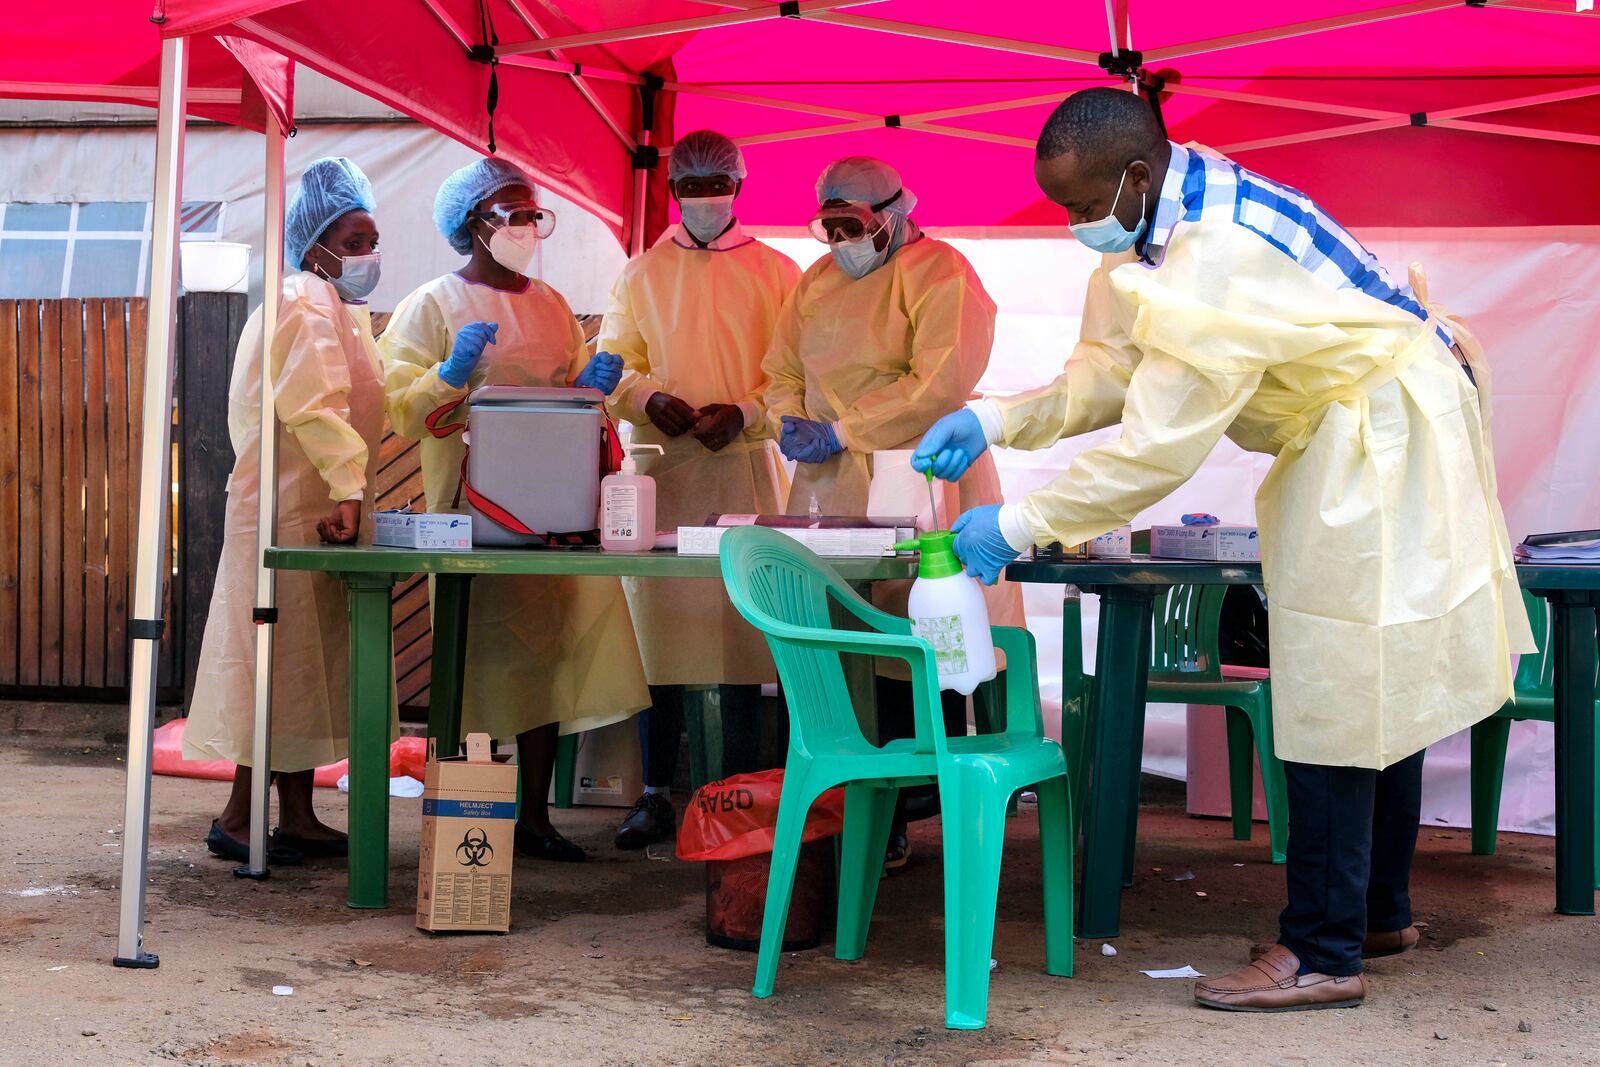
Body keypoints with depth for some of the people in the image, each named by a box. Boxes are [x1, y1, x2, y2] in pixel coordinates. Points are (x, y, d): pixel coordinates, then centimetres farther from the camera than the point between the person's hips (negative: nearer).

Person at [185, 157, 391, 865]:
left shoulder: (337, 309, 21)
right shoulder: (305, 306, -12)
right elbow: (317, 407, -25)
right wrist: (348, 489, -32)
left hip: (316, 511, 10)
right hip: (291, 512, -10)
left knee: (310, 666, 11)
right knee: (285, 659, -8)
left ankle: (298, 817, 16)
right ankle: (239, 818, -2)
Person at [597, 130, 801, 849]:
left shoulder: (776, 273, 9)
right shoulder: (642, 275, 14)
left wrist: (743, 415, -12)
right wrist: (648, 399, -8)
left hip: (747, 467, -1)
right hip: (660, 467, 1)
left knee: (742, 624, -4)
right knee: (659, 628, -2)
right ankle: (656, 795, 5)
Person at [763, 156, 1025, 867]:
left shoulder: (939, 273, -5)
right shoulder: (816, 283, 19)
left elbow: (941, 384, -16)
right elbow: (782, 372, 24)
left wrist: (839, 432, -15)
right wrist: (791, 422, 0)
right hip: (831, 488, 6)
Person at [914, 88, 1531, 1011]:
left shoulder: (1218, 258, -30)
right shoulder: (1170, 216, 0)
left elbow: (1158, 448, -29)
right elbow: (1113, 372, 6)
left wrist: (1017, 527, -22)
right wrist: (993, 423, -6)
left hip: (1382, 443, -10)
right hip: (1353, 442, 10)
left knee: (1334, 701, -7)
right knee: (1378, 688, 17)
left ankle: (1324, 954, 0)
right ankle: (1381, 914, 29)